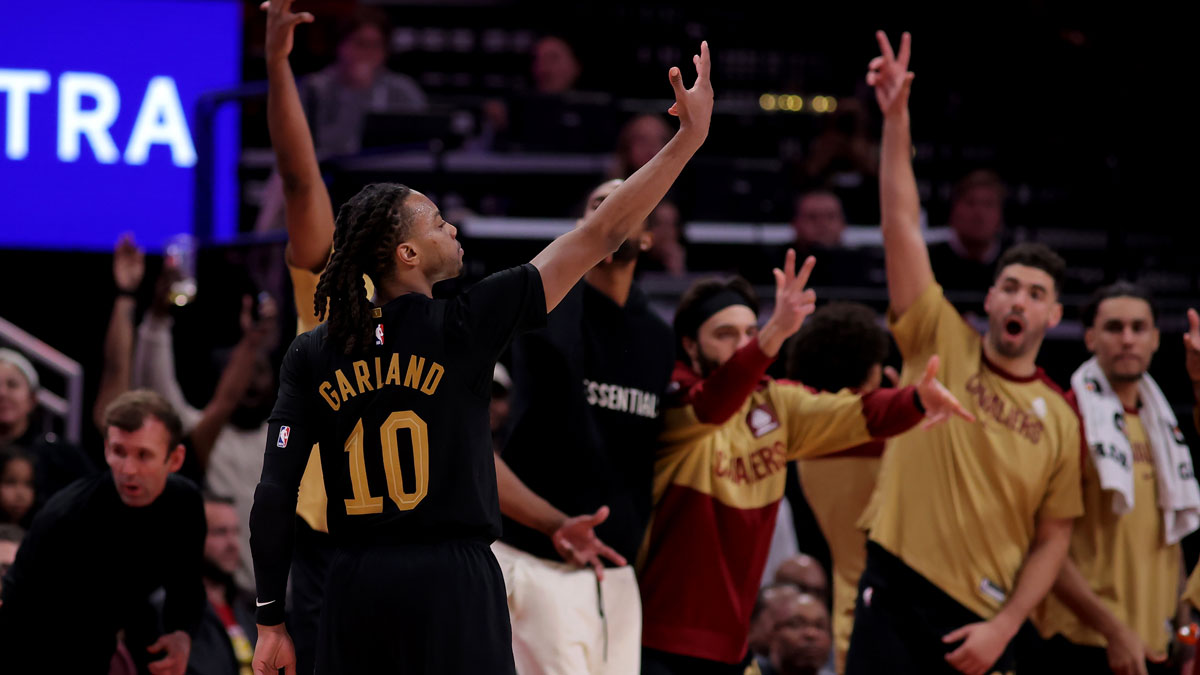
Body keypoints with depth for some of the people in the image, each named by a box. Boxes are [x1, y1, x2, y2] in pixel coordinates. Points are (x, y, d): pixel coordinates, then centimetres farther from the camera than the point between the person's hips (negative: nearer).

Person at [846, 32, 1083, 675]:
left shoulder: (1061, 422, 7)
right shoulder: (941, 344, 4)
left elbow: (1052, 541, 8)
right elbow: (902, 225, -3)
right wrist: (896, 119, -11)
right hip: (897, 595, -2)